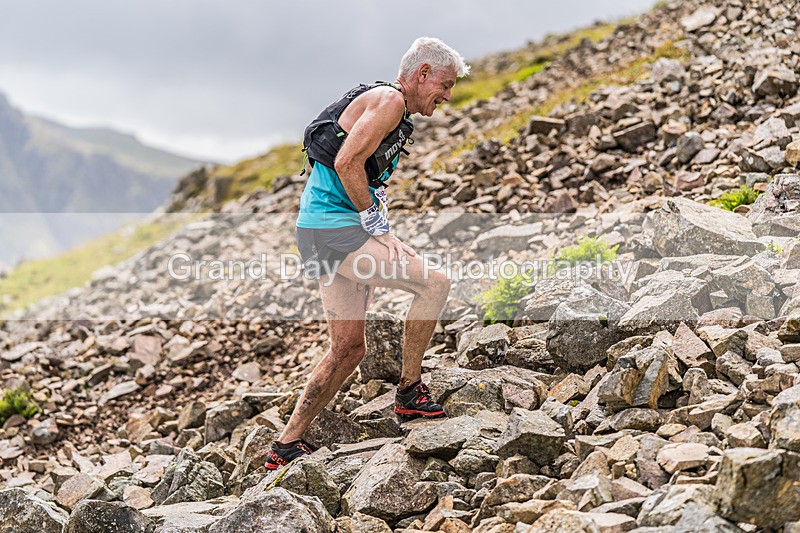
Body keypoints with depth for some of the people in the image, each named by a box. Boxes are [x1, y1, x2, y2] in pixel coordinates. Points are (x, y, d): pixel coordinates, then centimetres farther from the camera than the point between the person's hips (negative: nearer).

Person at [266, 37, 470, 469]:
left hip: (319, 232, 11)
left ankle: (287, 445, 14)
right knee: (434, 283, -12)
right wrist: (377, 225, -14)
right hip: (333, 228, -11)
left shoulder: (394, 110, 23)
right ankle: (410, 393, -1)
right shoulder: (390, 99, -9)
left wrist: (382, 232, 14)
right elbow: (347, 163, -20)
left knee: (349, 349, 10)